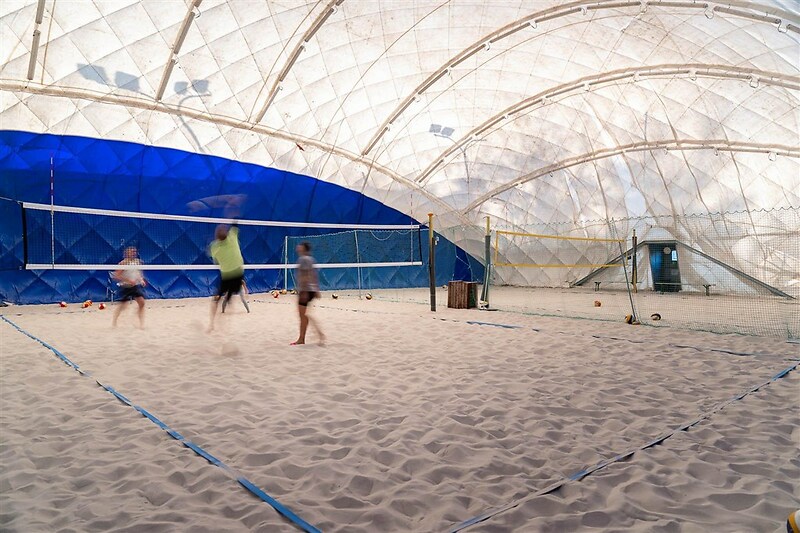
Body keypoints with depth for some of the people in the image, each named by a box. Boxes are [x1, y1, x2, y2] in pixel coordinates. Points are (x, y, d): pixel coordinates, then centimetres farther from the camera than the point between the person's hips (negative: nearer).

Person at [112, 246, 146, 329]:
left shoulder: (137, 261, 3)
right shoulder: (123, 263, -13)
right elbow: (116, 276, -15)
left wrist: (141, 279, 4)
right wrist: (128, 280, -22)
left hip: (136, 285, 4)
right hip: (126, 287, -4)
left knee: (142, 303, -10)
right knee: (122, 305, 6)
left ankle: (141, 324, -5)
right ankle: (114, 321, 30)